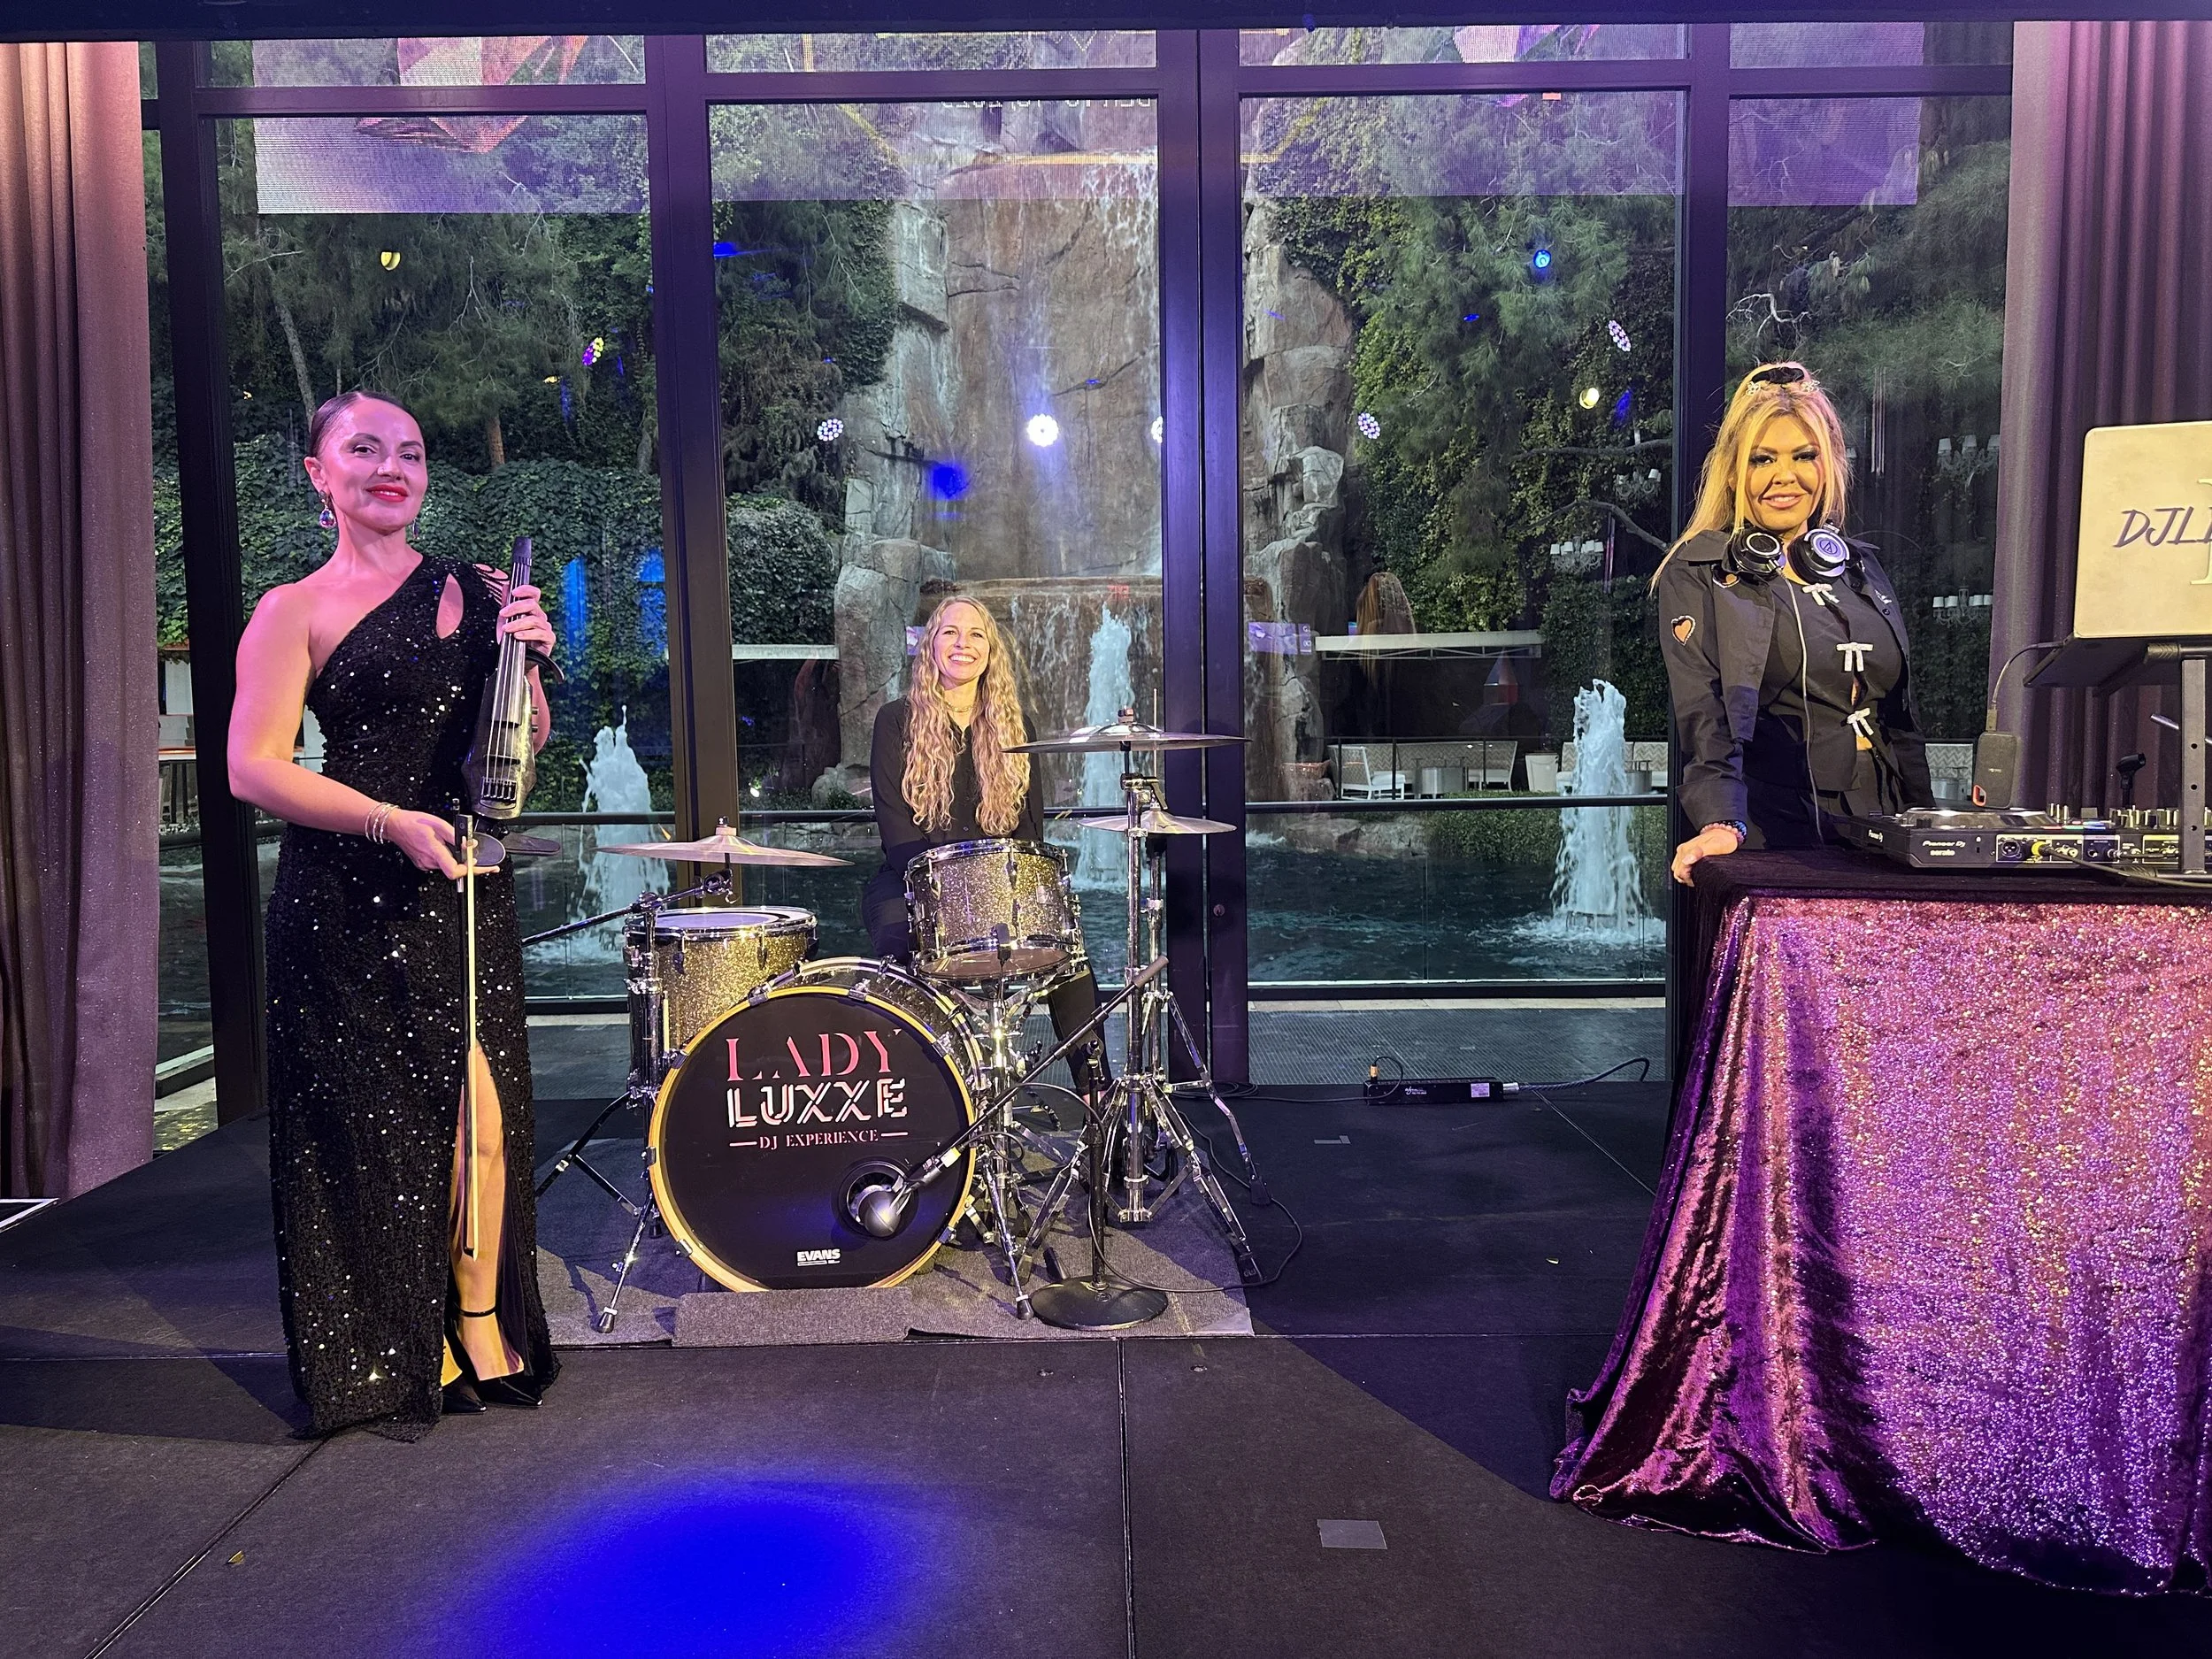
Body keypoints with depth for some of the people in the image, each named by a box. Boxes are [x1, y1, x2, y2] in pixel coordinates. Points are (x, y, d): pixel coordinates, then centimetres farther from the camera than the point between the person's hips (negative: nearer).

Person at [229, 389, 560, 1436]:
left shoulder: (477, 593, 11)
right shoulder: (296, 611, -1)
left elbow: (527, 744, 12)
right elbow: (253, 769, -8)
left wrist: (526, 657, -6)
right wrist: (391, 821, -19)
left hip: (465, 888, 4)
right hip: (348, 900, -3)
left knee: (481, 1105, 2)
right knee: (370, 1122, 3)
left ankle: (480, 1326, 20)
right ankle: (388, 1359, 18)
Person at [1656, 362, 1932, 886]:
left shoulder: (1862, 568, 18)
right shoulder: (1697, 574, 0)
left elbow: (1901, 719, 21)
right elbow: (1705, 715, -13)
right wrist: (1721, 823, -28)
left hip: (1879, 836, 5)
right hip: (1771, 841, -5)